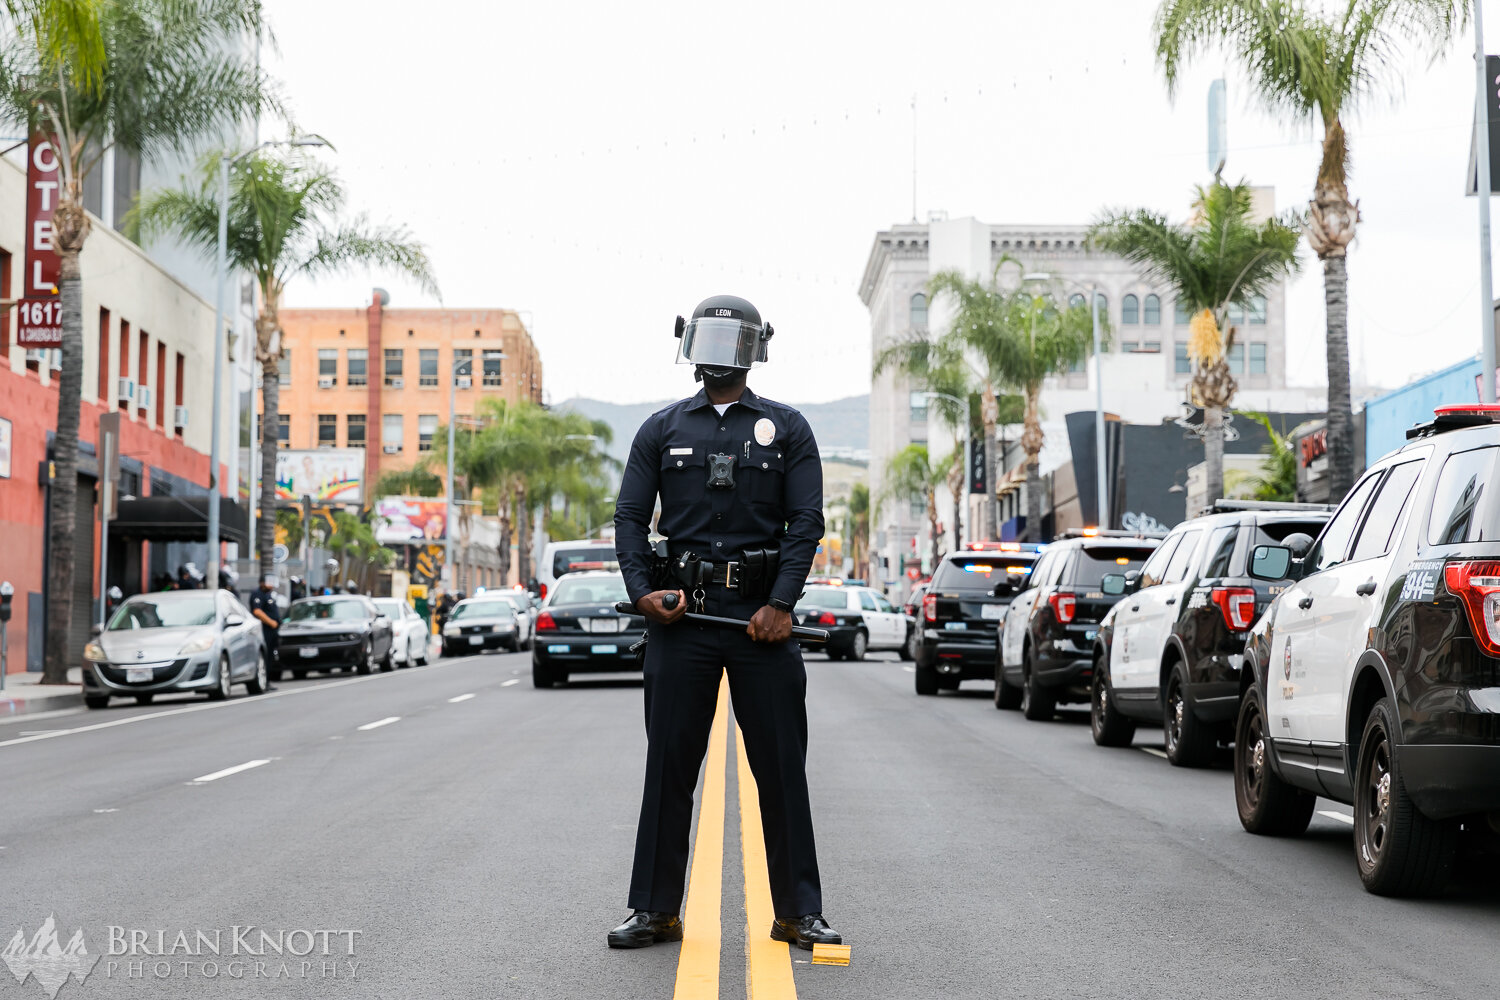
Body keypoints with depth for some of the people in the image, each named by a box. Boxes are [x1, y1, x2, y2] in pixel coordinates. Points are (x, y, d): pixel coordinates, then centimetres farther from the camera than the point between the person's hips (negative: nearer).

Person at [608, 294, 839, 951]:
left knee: (781, 767, 1)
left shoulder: (786, 428, 9)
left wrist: (780, 604, -11)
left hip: (762, 614, -1)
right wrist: (642, 590, -8)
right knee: (669, 765, 3)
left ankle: (798, 913, 9)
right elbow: (630, 517, 8)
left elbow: (806, 520, 1)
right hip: (680, 611, 1)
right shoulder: (662, 429, 12)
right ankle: (655, 909, 12)